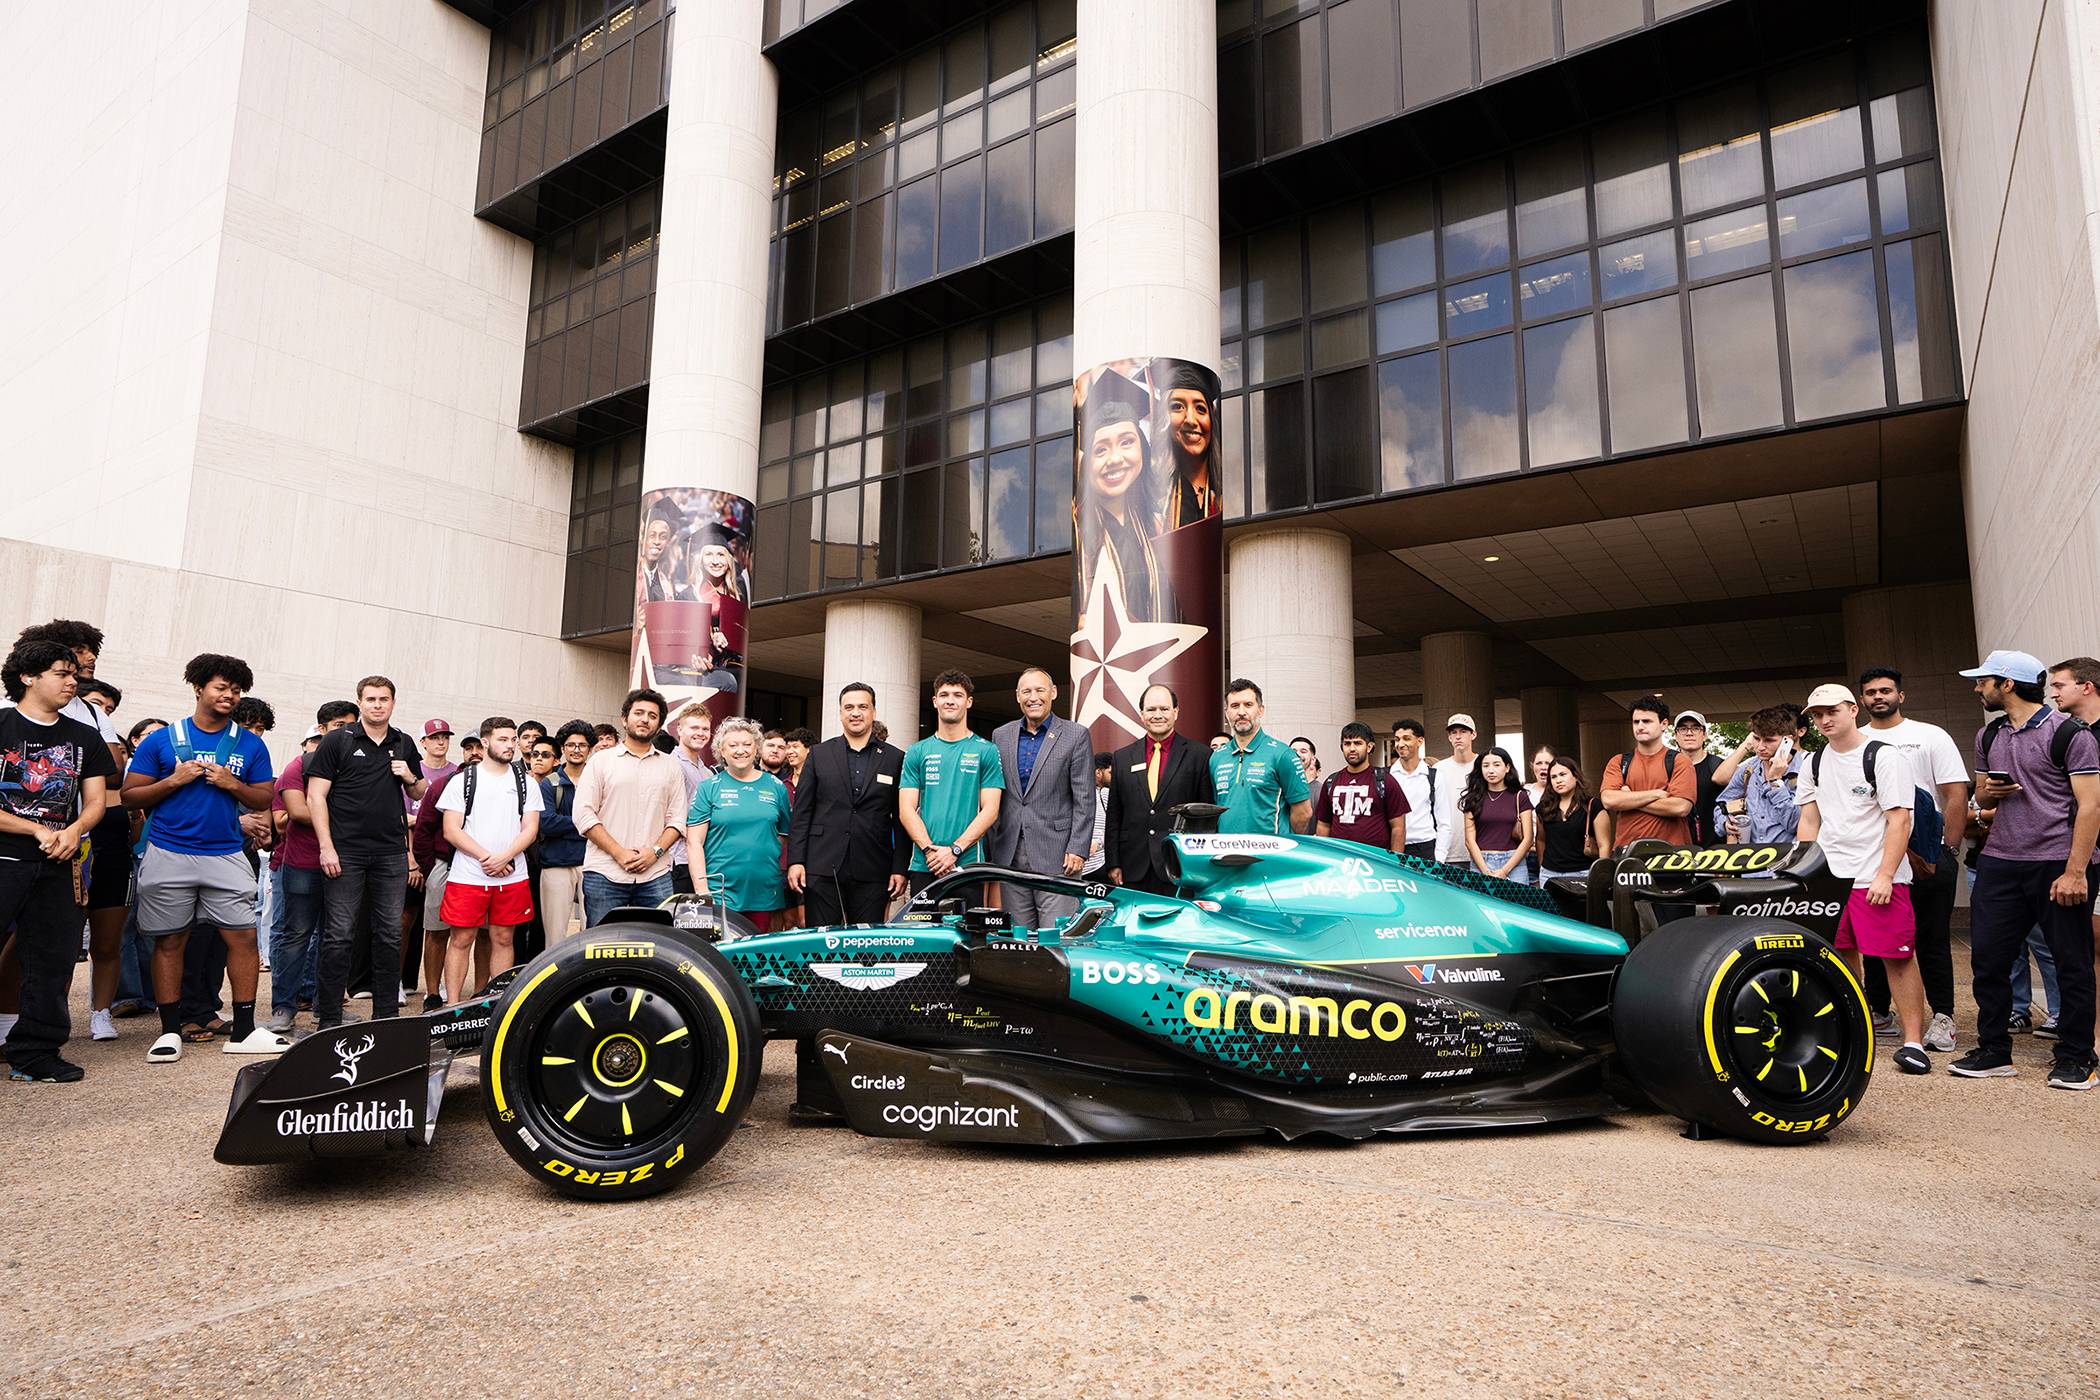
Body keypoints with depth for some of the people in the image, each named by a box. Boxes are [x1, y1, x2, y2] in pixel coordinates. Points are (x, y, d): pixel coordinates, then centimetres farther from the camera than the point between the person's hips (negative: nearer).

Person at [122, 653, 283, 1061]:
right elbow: (130, 796, 4)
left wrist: (233, 784, -8)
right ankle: (170, 1032, 15)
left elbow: (263, 800, 9)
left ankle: (244, 1031, 2)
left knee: (244, 937, -5)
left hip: (227, 855, 1)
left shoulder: (250, 744, 9)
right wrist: (174, 780, -11)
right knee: (169, 942, 5)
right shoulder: (162, 740, 4)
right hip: (169, 855, -1)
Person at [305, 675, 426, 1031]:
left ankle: (386, 1015, 14)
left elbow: (420, 794, 23)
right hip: (347, 852, -4)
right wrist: (326, 846, -11)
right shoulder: (337, 741, 1)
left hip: (392, 853, 4)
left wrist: (410, 778, 0)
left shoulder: (404, 744, 14)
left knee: (390, 936, 6)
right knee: (340, 936, -2)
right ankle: (329, 1018, 6)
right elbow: (316, 794, -3)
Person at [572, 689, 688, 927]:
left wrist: (656, 851, -8)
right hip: (605, 874, -1)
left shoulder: (671, 766, 15)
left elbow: (677, 819, 10)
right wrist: (620, 853, -9)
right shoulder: (601, 760, 8)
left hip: (656, 876, 2)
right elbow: (584, 815, 0)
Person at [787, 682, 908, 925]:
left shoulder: (896, 759, 7)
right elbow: (801, 812, 6)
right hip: (822, 869, 0)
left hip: (872, 873, 0)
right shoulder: (819, 754, 9)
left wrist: (900, 868, -1)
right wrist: (795, 861, -2)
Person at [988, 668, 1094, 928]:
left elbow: (1084, 800, -2)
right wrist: (989, 849, 10)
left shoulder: (1076, 736, 1)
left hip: (1056, 854, -4)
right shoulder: (1001, 736, 12)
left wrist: (1078, 849, -10)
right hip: (1009, 853, 4)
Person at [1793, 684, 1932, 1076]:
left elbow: (1899, 821, -11)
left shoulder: (1885, 757, -6)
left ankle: (1913, 1041, -1)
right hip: (1828, 876, 6)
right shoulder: (1815, 764, 13)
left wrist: (1884, 876, -17)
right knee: (1841, 955, 10)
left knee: (1897, 957, -5)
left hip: (1877, 879, -6)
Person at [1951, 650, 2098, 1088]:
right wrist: (1988, 792, -1)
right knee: (1987, 957, 4)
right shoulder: (1989, 736, 15)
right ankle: (1994, 1050, 15)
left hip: (2059, 864, -6)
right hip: (2000, 862, 6)